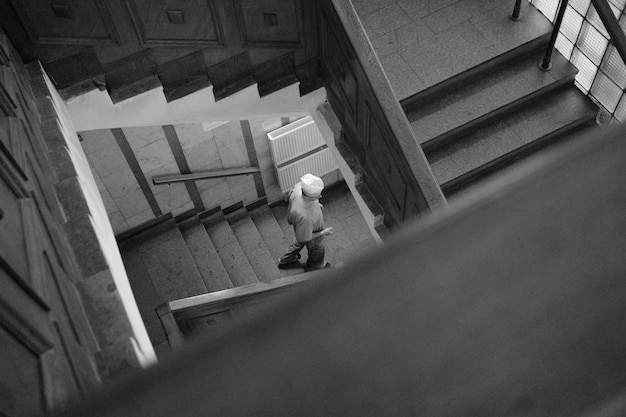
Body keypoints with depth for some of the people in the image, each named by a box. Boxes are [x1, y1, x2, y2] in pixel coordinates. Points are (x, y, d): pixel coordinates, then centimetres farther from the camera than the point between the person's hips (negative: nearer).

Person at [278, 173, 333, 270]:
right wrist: (323, 233, -21)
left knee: (298, 243, 37)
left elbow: (289, 196, -6)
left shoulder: (299, 186, -33)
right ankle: (316, 265, 62)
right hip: (310, 235, -6)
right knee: (317, 251, 28)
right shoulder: (304, 217, -50)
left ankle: (285, 261, 64)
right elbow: (304, 238, -31)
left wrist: (315, 204, -1)